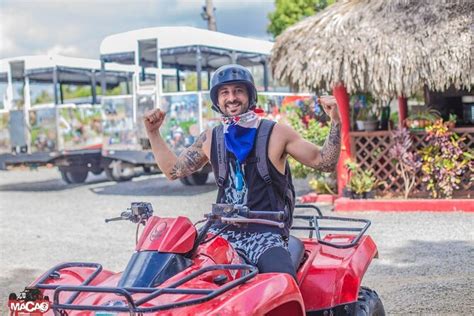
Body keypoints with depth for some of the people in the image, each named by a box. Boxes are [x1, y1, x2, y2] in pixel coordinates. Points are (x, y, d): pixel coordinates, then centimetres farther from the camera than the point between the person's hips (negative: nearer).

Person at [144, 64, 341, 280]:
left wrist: (335, 123, -10)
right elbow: (173, 170, 21)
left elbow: (324, 163, 2)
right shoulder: (210, 139, 11)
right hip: (222, 232, 4)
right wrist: (153, 133, 14)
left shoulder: (276, 133, 0)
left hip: (266, 234, -4)